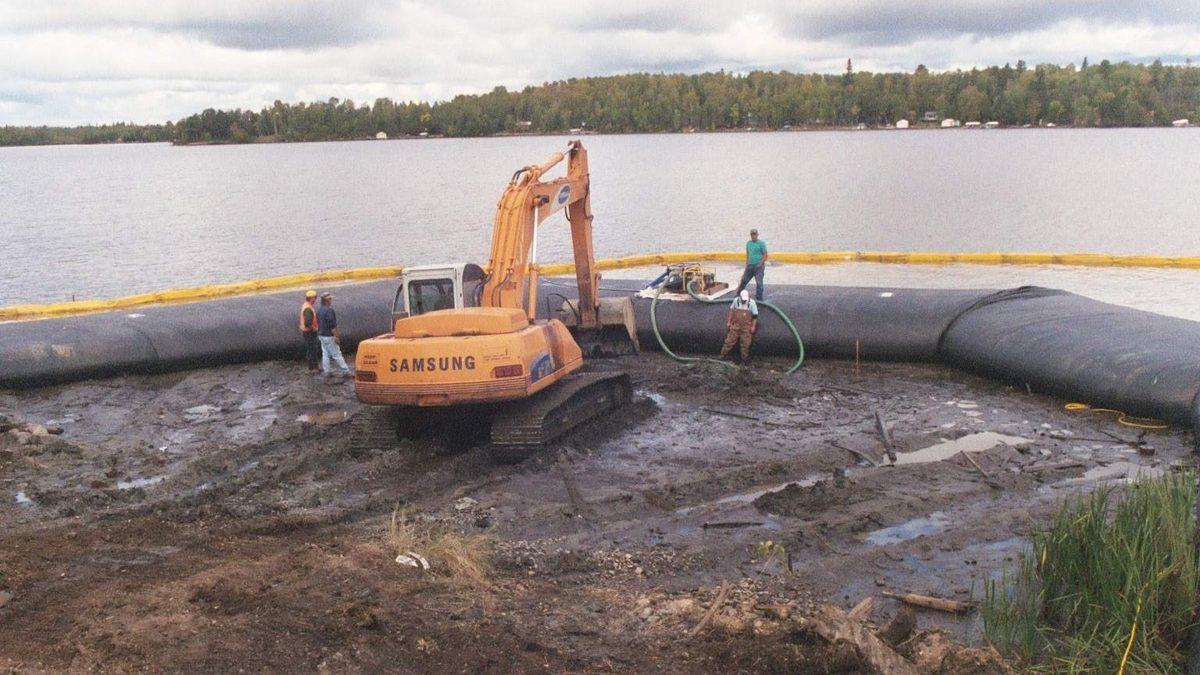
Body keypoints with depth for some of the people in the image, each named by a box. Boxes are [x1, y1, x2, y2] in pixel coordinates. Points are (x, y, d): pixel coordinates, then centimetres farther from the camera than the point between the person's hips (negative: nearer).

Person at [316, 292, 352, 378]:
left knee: (325, 354, 12)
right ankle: (345, 371, 4)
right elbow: (332, 326, -23)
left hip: (322, 335, 9)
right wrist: (336, 336, -17)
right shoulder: (329, 311, -22)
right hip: (330, 337, -9)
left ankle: (327, 371, 15)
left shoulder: (319, 310, 7)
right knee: (336, 355, -2)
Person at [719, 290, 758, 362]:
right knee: (730, 341, 4)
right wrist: (729, 321, 8)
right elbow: (731, 310, 8)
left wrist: (753, 326, -6)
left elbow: (755, 315, -5)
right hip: (735, 326, 1)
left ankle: (744, 358, 20)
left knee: (745, 344, 6)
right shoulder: (736, 300, -6)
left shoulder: (752, 303, -11)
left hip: (746, 327, -1)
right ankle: (723, 355, 14)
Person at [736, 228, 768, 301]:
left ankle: (759, 299, -2)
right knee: (744, 280, 9)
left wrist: (760, 264, -16)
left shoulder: (761, 243, -5)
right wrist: (747, 264, 14)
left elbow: (765, 255, -8)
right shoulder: (748, 243, 13)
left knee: (759, 283, -7)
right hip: (750, 266, 6)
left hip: (758, 266, -6)